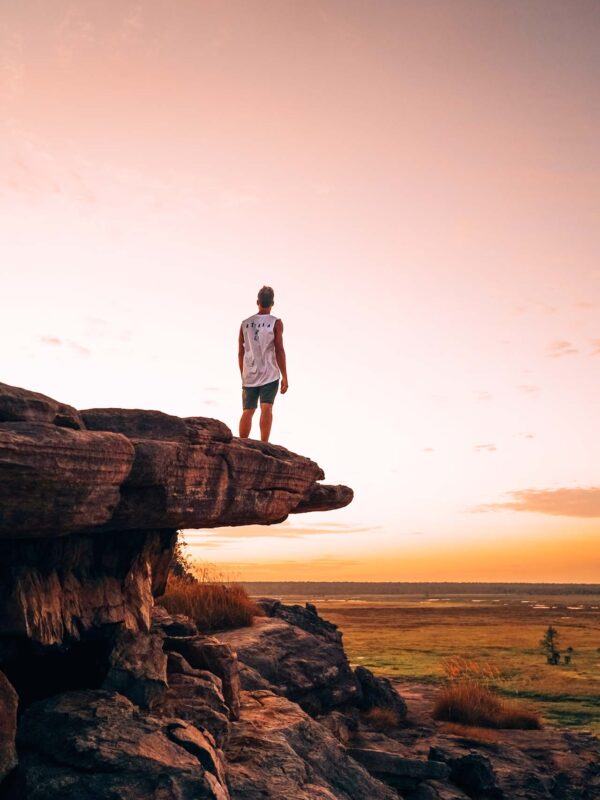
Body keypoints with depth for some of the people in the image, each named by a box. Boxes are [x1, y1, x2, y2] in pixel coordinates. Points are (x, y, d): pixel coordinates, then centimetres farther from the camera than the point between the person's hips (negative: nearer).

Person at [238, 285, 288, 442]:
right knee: (266, 408, -8)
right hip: (269, 375, -3)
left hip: (249, 376, 3)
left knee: (248, 411, 7)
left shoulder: (245, 323, 8)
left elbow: (240, 353, 10)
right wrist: (285, 377, -3)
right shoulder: (275, 323, -3)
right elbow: (279, 351, -7)